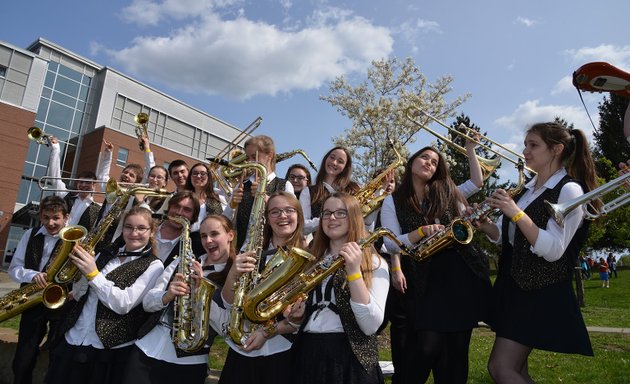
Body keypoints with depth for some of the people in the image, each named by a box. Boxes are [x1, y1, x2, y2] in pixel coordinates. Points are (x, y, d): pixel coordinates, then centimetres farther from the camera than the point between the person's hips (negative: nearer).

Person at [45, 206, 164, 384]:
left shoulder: (153, 266, -9)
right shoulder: (106, 254, 7)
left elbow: (124, 304, -17)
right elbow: (79, 295, 9)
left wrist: (93, 274, -19)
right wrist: (79, 268, -9)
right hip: (73, 340, 5)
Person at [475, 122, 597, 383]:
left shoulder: (570, 190, -12)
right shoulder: (527, 188, 12)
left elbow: (553, 251, -22)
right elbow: (506, 236, 13)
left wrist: (516, 212, -26)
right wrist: (483, 224, -6)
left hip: (540, 294, -8)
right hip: (512, 285, 8)